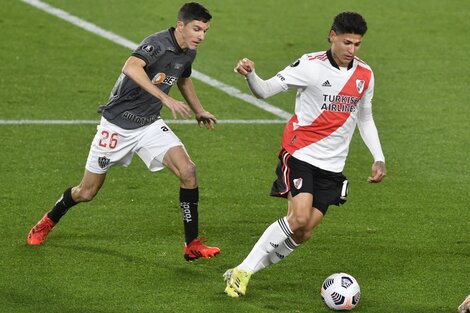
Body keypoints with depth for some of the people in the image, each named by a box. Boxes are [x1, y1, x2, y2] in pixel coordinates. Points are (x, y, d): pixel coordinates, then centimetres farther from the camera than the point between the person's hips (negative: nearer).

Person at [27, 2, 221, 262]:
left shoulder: (188, 53, 0)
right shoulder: (158, 44, -26)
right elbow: (131, 68, -47)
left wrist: (199, 111, 35)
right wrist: (165, 99, -53)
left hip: (150, 125, 6)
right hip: (117, 125, -6)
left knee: (188, 172, -17)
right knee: (86, 193, 8)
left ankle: (192, 245, -9)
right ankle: (49, 221, 39)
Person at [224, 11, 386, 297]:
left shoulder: (365, 75, 6)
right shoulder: (311, 66, -9)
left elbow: (365, 119, 21)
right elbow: (265, 90, -10)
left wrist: (379, 158, 12)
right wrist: (250, 74, -32)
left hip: (332, 166, 5)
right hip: (300, 154, -5)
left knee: (303, 233, -4)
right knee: (299, 218, -22)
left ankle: (245, 272, 8)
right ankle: (242, 271, -10)